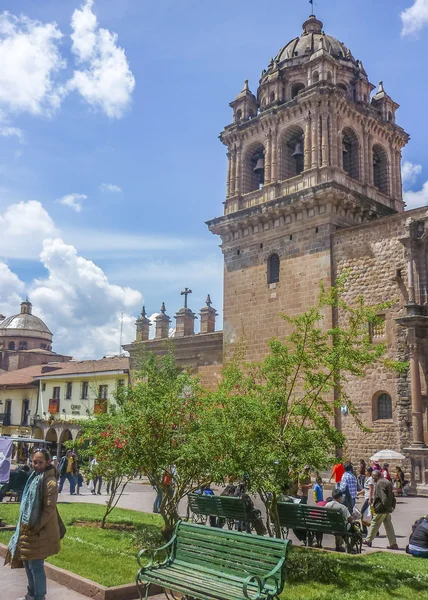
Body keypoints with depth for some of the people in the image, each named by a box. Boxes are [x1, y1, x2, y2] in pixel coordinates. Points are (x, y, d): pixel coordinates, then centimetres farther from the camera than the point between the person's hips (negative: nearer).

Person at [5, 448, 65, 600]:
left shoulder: (50, 482, -19)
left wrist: (35, 527, -19)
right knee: (26, 561, 19)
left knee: (36, 565, 0)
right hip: (28, 528, 9)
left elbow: (49, 509, -21)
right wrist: (24, 525, 14)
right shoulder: (34, 477, 8)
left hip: (39, 531, -9)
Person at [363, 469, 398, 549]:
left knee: (374, 524, 5)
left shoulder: (379, 483, -16)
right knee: (389, 526, 9)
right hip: (388, 509, 8)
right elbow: (392, 496, 16)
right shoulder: (388, 482, 13)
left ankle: (368, 540, 16)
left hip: (381, 509, -8)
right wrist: (392, 506, 15)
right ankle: (393, 543, 7)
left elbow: (378, 496, -23)